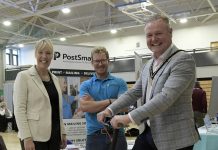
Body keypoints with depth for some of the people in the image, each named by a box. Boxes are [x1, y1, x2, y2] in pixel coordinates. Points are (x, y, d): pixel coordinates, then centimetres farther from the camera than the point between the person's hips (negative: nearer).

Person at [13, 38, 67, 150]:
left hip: (54, 135, 6)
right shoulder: (24, 76, -7)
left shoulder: (54, 79, 12)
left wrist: (62, 132, 12)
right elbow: (19, 109, -12)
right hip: (34, 136, -6)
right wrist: (26, 138, -18)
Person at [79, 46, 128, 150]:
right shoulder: (85, 85, 6)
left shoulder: (120, 83, 4)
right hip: (94, 135, 1)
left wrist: (94, 104, -10)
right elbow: (84, 106, -11)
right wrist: (110, 101, -13)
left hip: (117, 133, 0)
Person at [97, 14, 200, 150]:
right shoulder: (148, 65, 11)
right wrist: (110, 110, 1)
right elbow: (134, 92, 14)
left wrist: (129, 117, -26)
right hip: (148, 132, 7)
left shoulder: (183, 60, -14)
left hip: (174, 137, -6)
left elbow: (166, 97, -24)